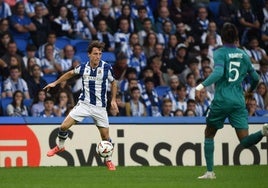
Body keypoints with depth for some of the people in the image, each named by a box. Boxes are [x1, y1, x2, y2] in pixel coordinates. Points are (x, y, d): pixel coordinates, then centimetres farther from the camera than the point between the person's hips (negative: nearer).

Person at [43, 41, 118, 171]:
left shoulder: (106, 67, -9)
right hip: (84, 104, 1)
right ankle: (60, 147, 21)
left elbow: (113, 83, 7)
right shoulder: (83, 67, -4)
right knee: (64, 126, -7)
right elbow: (70, 73, 16)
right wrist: (55, 83, 16)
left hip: (100, 107, -1)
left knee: (105, 136, -2)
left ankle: (109, 160, 20)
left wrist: (113, 100, 0)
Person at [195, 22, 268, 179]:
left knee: (209, 135, 18)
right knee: (245, 141, -3)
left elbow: (218, 73, -21)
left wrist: (202, 86, -27)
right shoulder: (243, 55, 11)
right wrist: (250, 91, 39)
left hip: (221, 100, -3)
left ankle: (210, 172, 12)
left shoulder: (220, 53, -3)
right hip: (239, 101, 3)